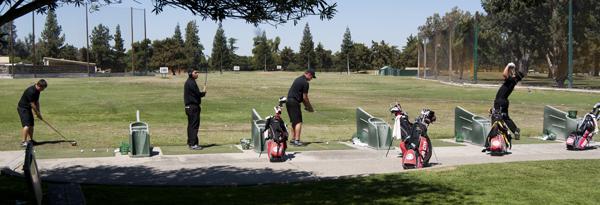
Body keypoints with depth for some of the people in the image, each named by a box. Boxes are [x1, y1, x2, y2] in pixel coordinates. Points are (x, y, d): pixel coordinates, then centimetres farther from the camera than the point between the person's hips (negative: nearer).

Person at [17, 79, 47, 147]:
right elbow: (32, 104, -22)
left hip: (28, 108, 10)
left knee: (31, 125, 12)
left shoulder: (37, 91, 2)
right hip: (22, 108, -10)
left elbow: (37, 102, 10)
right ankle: (23, 141, -16)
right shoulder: (31, 91, -28)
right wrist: (38, 114, -14)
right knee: (27, 125, -17)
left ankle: (30, 140, 21)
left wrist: (38, 112, 5)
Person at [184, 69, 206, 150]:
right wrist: (204, 92, 1)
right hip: (193, 107, -11)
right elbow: (198, 94, -18)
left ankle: (190, 142, 21)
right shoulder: (191, 83, -15)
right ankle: (193, 144, -9)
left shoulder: (189, 82, 17)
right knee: (194, 125, -9)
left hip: (189, 106, 11)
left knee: (191, 125, 15)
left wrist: (202, 93, 4)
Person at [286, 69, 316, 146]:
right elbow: (305, 97, -9)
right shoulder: (305, 82, -11)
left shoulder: (298, 79, 18)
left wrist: (305, 105, 18)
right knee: (298, 122, -8)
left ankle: (293, 139, 22)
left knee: (294, 121, 17)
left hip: (288, 101, 10)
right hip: (294, 102, -10)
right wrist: (309, 107, 3)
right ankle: (297, 140, -13)